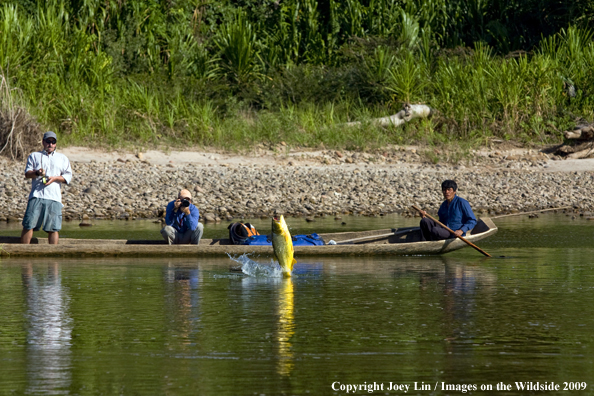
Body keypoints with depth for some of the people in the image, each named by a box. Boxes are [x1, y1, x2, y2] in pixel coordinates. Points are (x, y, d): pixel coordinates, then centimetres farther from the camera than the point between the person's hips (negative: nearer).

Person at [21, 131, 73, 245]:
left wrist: (55, 178, -4)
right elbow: (27, 173, 10)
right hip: (36, 195, -1)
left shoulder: (63, 158, 23)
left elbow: (68, 176, 14)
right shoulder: (34, 156, 21)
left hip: (54, 197, 1)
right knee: (29, 225, -8)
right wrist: (37, 173, -12)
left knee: (53, 228, -5)